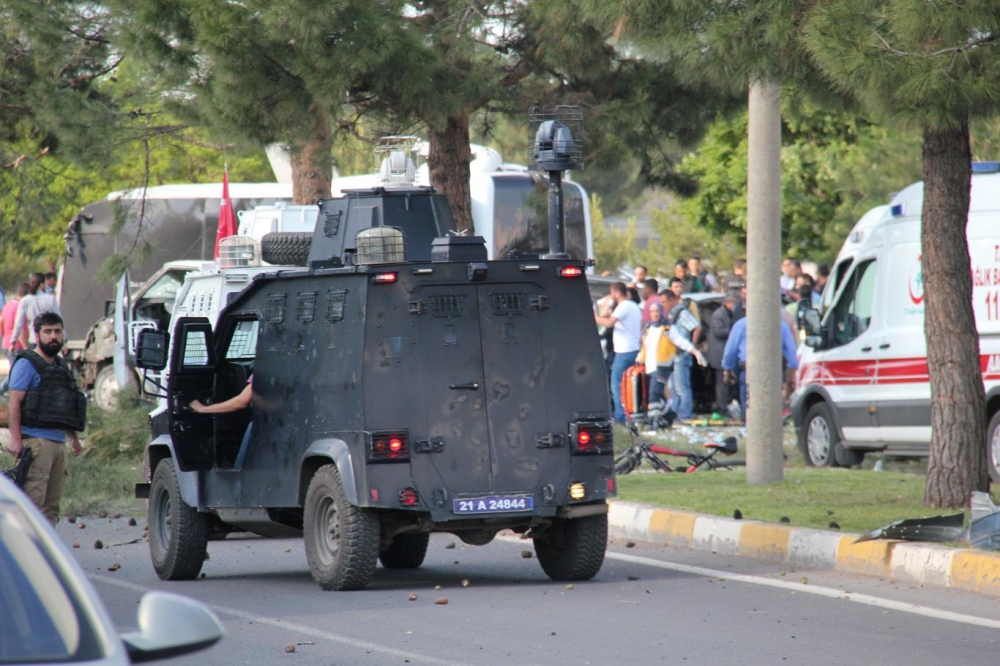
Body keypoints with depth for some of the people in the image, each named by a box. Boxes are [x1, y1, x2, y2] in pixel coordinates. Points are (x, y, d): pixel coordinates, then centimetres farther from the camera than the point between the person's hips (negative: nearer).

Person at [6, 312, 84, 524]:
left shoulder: (62, 367, 21)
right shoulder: (27, 364, -3)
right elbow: (15, 403, -11)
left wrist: (73, 437, 23)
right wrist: (15, 439, -19)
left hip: (59, 441, 8)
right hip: (36, 441, -8)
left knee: (52, 505, 7)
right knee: (33, 501, -15)